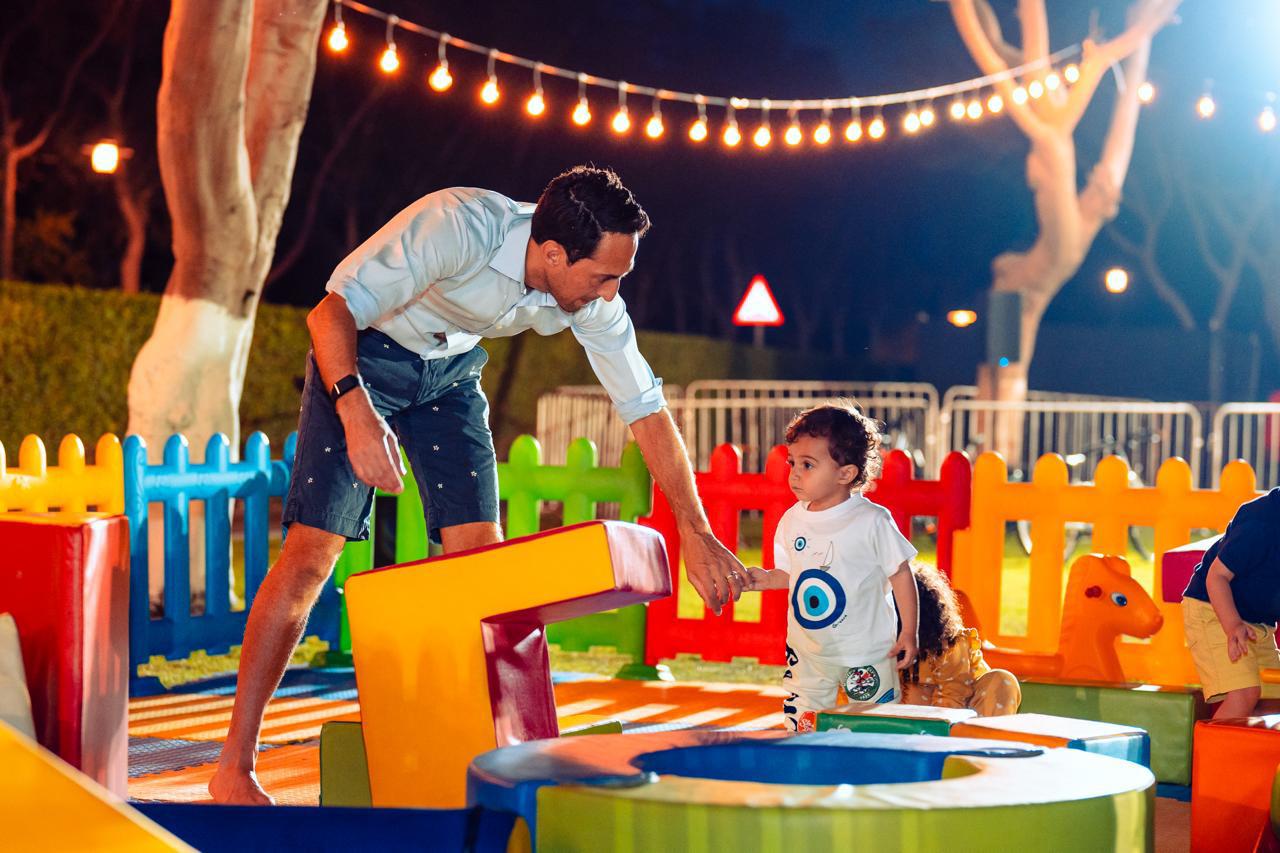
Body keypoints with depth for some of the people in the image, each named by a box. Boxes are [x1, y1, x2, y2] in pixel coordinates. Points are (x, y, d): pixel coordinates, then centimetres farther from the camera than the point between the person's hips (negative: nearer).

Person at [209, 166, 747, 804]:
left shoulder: (593, 296, -17)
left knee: (481, 555, -6)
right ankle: (235, 767, -10)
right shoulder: (458, 227, -35)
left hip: (451, 369, 6)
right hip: (363, 354, -5)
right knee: (312, 551, -13)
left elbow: (645, 407, -7)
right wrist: (357, 415, -53)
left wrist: (696, 534, -8)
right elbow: (331, 312, -37)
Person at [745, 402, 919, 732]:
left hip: (865, 651, -4)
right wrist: (767, 579, -9)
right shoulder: (792, 520, 0)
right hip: (808, 651, 4)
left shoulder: (872, 521, -14)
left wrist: (908, 632, -9)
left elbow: (900, 574, -8)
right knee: (802, 726, 6)